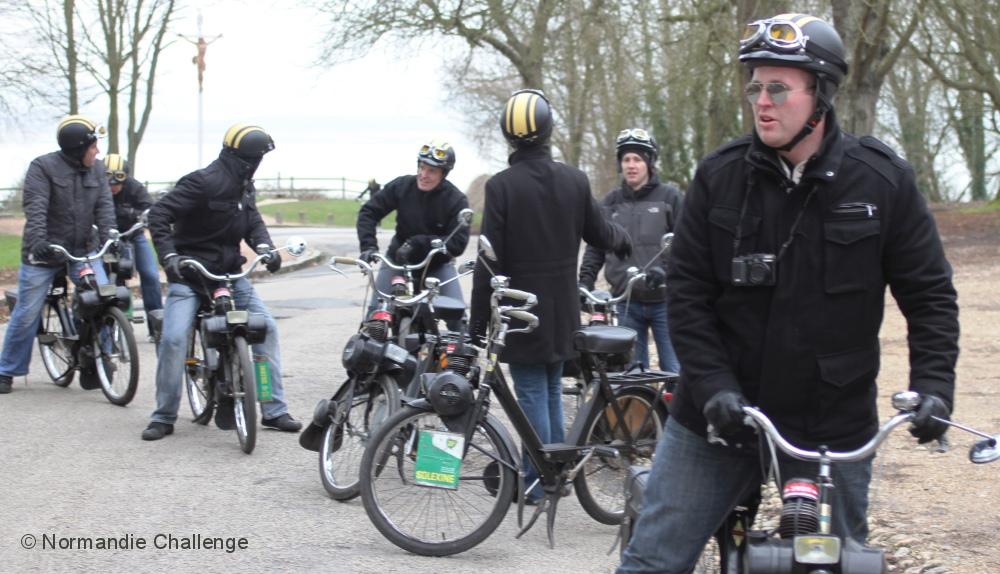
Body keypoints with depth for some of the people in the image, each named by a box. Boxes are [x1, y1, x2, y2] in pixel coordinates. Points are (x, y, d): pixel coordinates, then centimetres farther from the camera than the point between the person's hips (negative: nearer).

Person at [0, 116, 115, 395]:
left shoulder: (96, 169, 2)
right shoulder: (43, 167, -11)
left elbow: (104, 206, -5)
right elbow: (35, 207, -22)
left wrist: (108, 238, -22)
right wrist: (37, 241, -38)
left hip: (83, 250, 4)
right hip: (43, 253, -4)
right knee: (27, 314, 2)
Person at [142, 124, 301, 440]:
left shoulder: (244, 187, 7)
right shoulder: (204, 182, -18)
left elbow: (253, 221, 9)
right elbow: (159, 214, -20)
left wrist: (264, 247, -13)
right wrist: (169, 256, -31)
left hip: (229, 271, 7)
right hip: (189, 272, -7)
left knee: (267, 327, -2)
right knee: (173, 338, -18)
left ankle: (274, 411, 6)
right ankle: (163, 417, -3)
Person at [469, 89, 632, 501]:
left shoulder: (502, 186, -14)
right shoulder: (575, 180, -1)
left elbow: (490, 261, -14)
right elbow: (599, 233, 13)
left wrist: (478, 321, -7)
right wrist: (623, 240, 37)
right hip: (562, 311, 5)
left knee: (532, 394, 1)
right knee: (552, 390, 18)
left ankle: (537, 484, 4)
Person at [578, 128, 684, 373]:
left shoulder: (670, 197, 1)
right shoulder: (611, 202, 13)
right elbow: (595, 248, 14)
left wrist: (665, 270, -21)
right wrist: (585, 281, 2)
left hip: (663, 300, -4)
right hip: (626, 303, 4)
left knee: (674, 370, -3)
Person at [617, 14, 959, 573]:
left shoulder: (884, 180, -5)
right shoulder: (721, 176, -3)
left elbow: (929, 292, 0)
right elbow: (687, 291, -3)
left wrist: (933, 383, -12)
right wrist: (713, 385, -14)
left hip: (833, 429, 0)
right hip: (719, 418, 1)